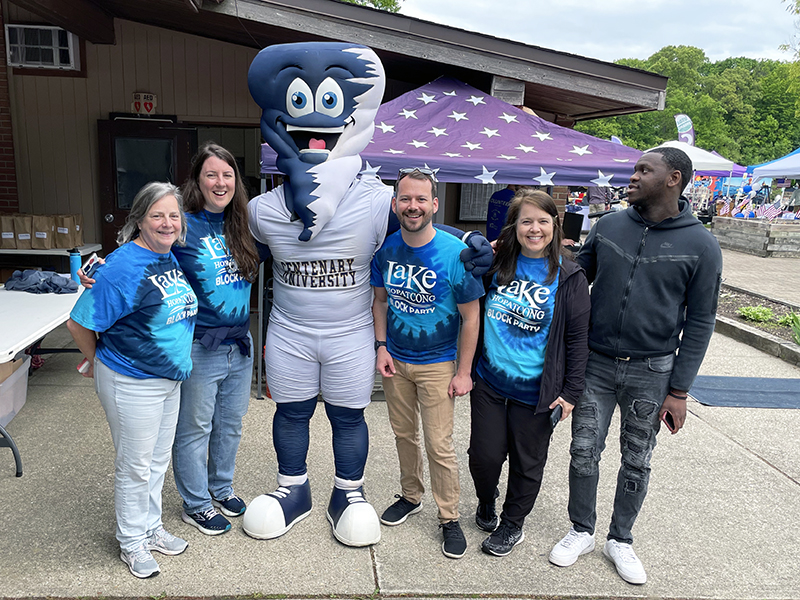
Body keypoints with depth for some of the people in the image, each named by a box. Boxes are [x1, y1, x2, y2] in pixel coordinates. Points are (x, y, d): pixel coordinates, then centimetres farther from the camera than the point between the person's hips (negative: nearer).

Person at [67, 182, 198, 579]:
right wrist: (97, 362, -3)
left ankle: (151, 528, 40)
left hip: (170, 378, 8)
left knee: (159, 460, 21)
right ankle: (131, 542, 30)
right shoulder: (123, 267, -23)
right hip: (132, 384, -7)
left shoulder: (172, 257, 2)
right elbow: (78, 323, -18)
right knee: (135, 466, 9)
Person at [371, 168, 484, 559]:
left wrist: (463, 372, -11)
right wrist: (381, 346, -1)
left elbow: (470, 317, -11)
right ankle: (411, 496, 39)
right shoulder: (386, 249, -5)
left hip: (437, 364, -4)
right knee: (403, 434, 17)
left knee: (439, 445, 0)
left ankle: (449, 518, 19)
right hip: (395, 359, 4)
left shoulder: (455, 254, -18)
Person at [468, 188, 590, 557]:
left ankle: (512, 525, 35)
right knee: (484, 455, 8)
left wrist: (571, 391, -7)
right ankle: (486, 505, 39)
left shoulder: (568, 277, -7)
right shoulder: (497, 264, 1)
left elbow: (578, 338, -5)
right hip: (489, 381, 2)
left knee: (527, 462, 12)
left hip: (535, 389, -2)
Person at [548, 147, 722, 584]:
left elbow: (699, 321, -5)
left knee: (636, 461, 12)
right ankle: (581, 532, 30)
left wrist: (678, 390, -6)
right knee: (584, 451, 9)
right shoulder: (608, 226, -1)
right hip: (595, 363, 2)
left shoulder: (701, 245, -7)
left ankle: (620, 540, 33)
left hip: (651, 372, -1)